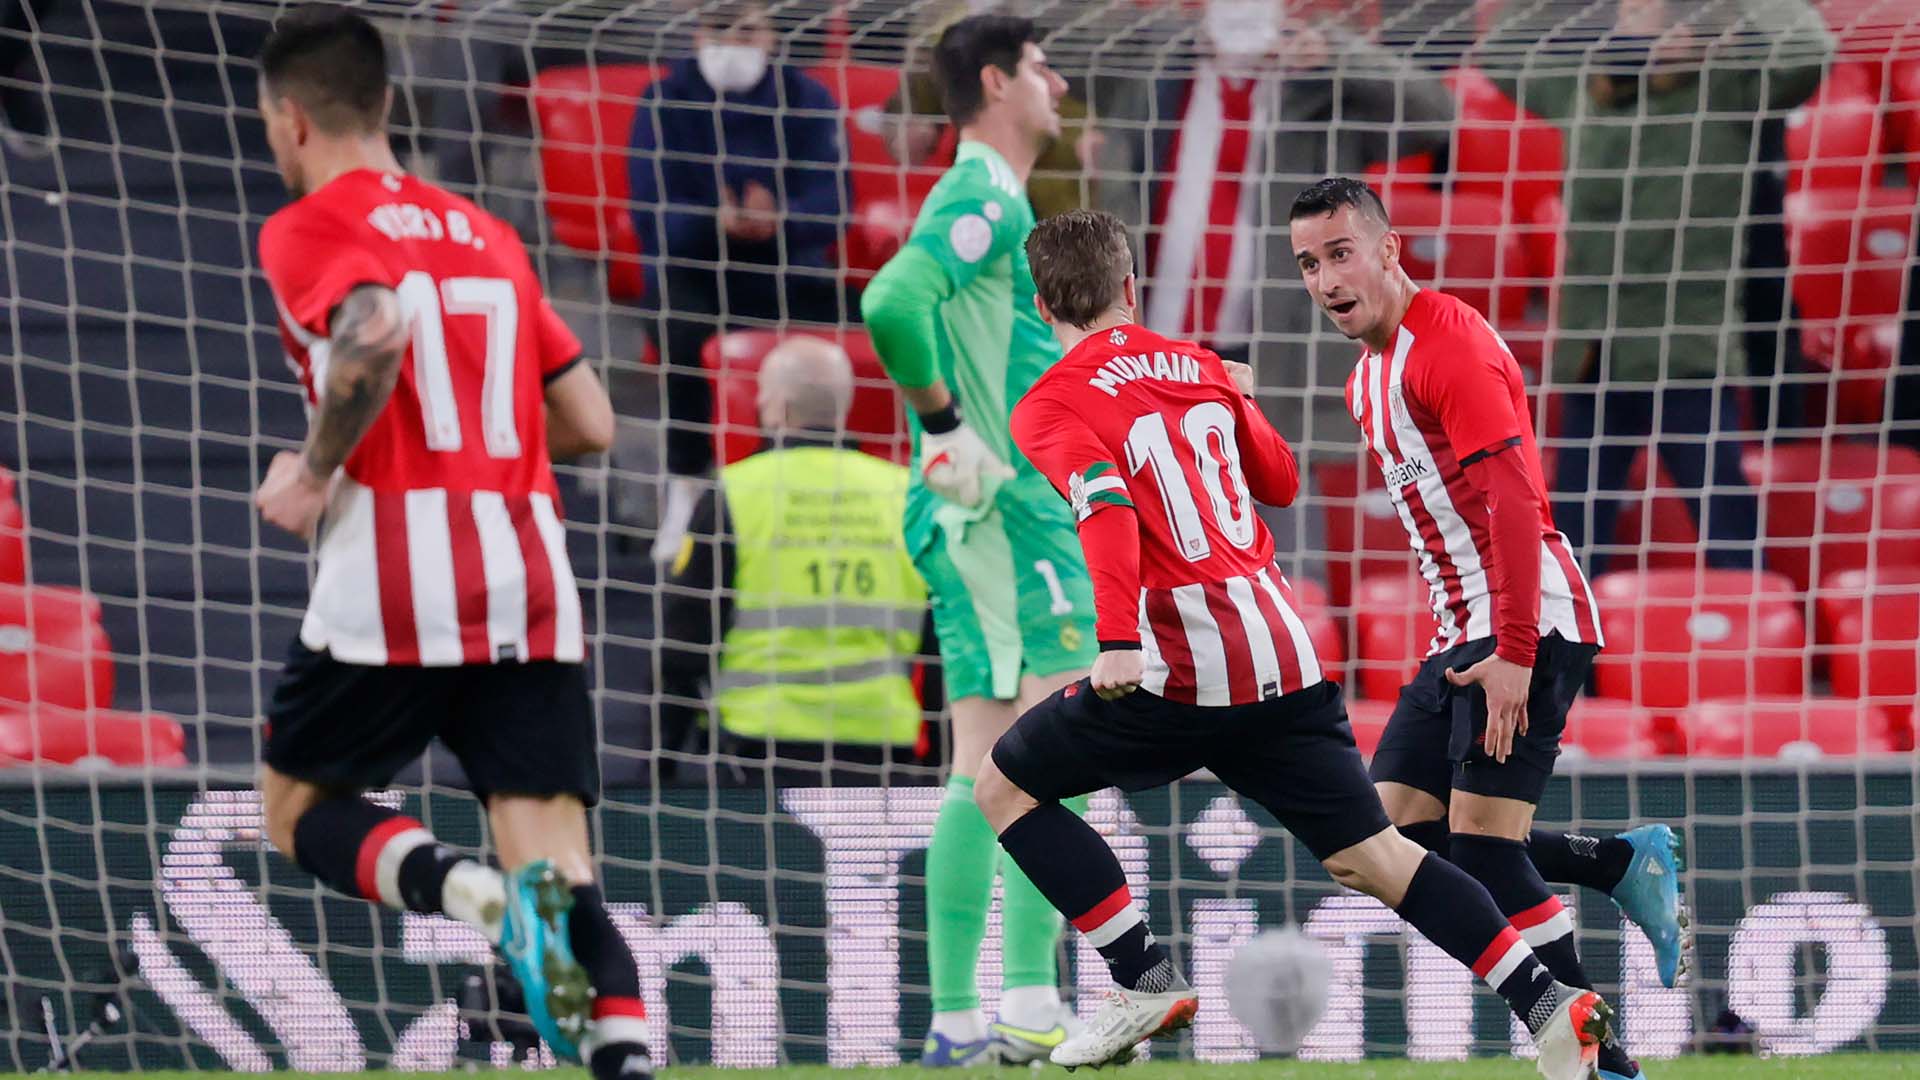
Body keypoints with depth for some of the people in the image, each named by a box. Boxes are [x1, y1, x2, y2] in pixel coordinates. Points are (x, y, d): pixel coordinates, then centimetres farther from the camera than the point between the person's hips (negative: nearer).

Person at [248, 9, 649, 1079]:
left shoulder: (308, 229, 2)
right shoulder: (488, 236, 21)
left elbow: (378, 330, -21)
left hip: (396, 576, -5)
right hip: (531, 575, 5)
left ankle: (477, 895, -15)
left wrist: (313, 474, -9)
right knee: (562, 865, 2)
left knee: (299, 809, 15)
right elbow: (591, 422, 19)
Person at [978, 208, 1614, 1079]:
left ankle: (1144, 981, 3)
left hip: (1182, 667, -5)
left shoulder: (1050, 408, -1)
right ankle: (1548, 1002, -3)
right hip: (1284, 650, 5)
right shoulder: (1202, 369, 15)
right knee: (1366, 854, 9)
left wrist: (1118, 641, -30)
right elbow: (1279, 482, 29)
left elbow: (1105, 505, -20)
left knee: (1003, 786, 11)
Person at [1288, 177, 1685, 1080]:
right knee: (1395, 824, 2)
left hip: (1528, 621, -10)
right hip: (1463, 631, 10)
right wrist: (1466, 639, 17)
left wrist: (1514, 652, -27)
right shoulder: (1367, 377, 16)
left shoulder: (1450, 345, -15)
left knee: (1482, 838, -15)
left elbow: (1514, 502, -22)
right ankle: (1621, 864, 12)